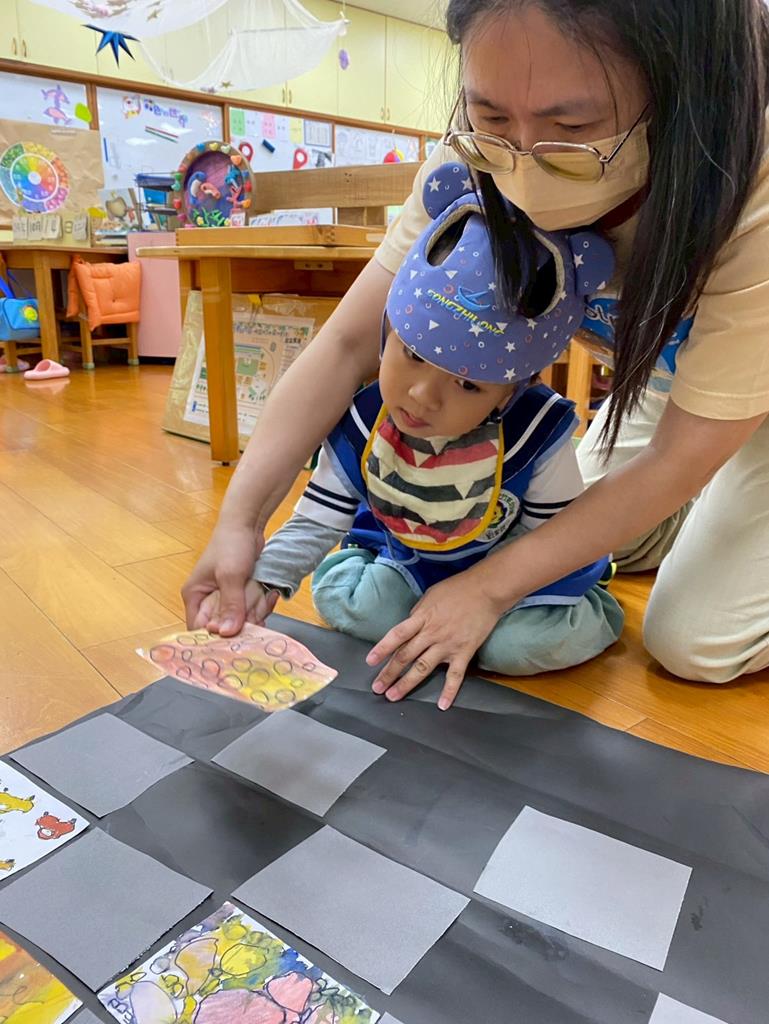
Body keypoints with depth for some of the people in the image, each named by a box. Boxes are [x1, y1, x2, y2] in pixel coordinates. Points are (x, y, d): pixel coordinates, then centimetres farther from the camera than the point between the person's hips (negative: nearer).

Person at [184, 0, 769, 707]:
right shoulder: (479, 165, -28)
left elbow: (678, 457, -31)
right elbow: (349, 343, -24)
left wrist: (492, 588, -29)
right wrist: (240, 521, -30)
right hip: (667, 361, 4)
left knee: (696, 643, -11)